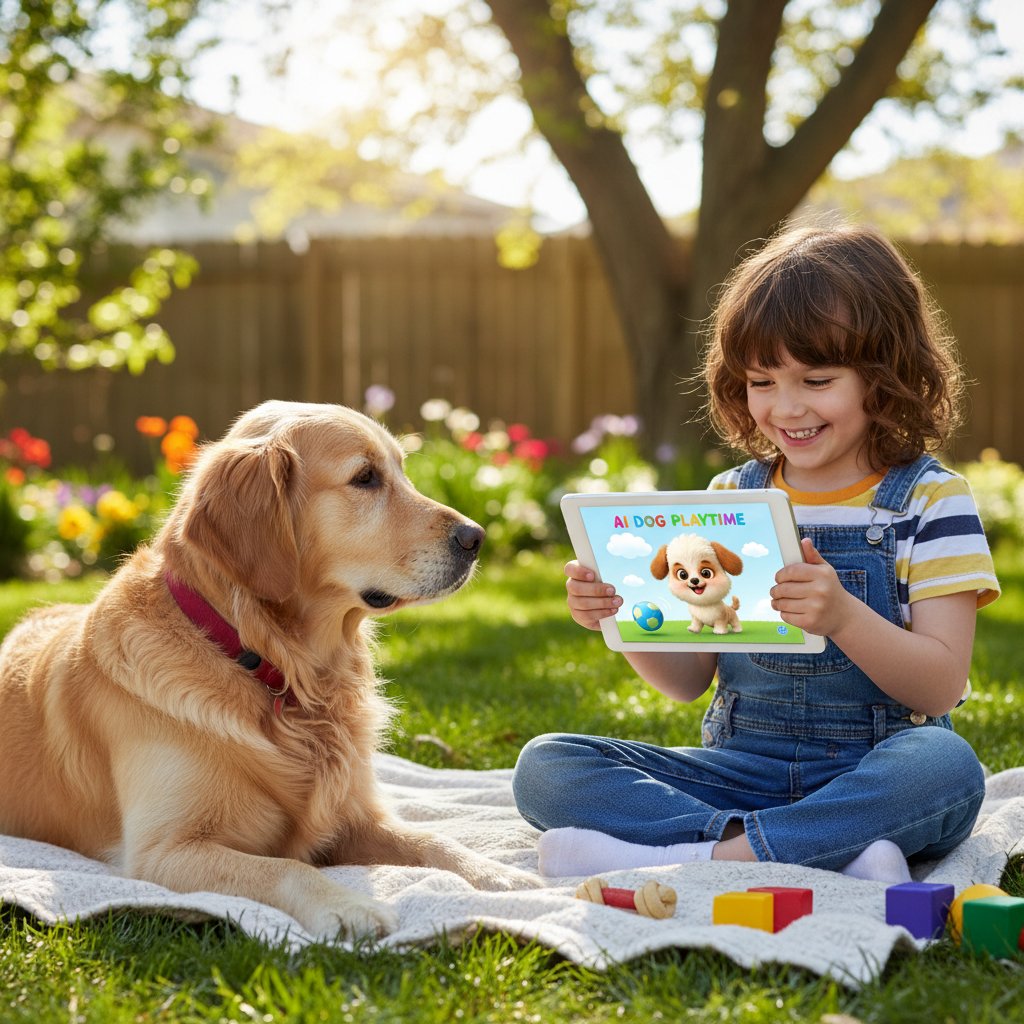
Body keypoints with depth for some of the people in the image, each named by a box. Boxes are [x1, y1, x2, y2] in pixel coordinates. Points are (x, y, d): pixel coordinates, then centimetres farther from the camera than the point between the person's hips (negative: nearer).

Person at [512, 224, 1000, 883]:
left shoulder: (931, 501, -2)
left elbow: (942, 687, -11)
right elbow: (689, 679, 11)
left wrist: (843, 617, -28)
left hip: (874, 774, -4)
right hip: (744, 767, 4)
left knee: (946, 764, -38)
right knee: (545, 767, -16)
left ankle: (699, 856, -31)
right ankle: (833, 850, -27)